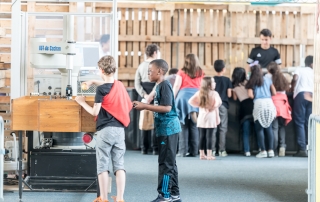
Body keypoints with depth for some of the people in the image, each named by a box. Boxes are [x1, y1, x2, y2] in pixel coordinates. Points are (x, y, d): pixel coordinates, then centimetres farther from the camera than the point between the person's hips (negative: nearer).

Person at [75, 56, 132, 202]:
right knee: (119, 165, 4)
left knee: (103, 166, 2)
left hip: (105, 130, -5)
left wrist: (82, 102, 6)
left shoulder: (101, 89, -9)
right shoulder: (120, 86, 8)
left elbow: (95, 112, -9)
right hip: (120, 129, 5)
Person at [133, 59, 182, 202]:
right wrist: (144, 106, 8)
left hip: (168, 129, -10)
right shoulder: (160, 86, 15)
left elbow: (166, 108, -22)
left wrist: (145, 106, -18)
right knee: (169, 162, 13)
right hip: (166, 129, 10)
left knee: (165, 162, -5)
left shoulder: (164, 85, -14)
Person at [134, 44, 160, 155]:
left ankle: (144, 148, 12)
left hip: (144, 95, 5)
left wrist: (144, 95, -5)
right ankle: (155, 148, -1)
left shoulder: (141, 65, 9)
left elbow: (137, 84, 2)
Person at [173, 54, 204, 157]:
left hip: (184, 95, -2)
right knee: (194, 125, 5)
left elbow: (176, 86, 1)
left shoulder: (182, 72, 4)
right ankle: (194, 151, 2)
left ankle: (183, 150, -3)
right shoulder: (201, 73, 10)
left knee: (184, 125, 1)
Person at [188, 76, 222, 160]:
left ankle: (202, 154, 13)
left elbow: (191, 101, 1)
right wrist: (213, 107, -8)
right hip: (210, 118, -5)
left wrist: (198, 105, 7)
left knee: (202, 136, 10)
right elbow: (218, 102, -24)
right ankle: (209, 155, -3)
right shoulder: (214, 93, -10)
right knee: (209, 137, -3)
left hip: (201, 117, 5)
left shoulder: (199, 93, 5)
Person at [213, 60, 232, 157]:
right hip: (223, 105, -1)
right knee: (223, 128, 4)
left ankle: (212, 150, 4)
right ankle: (222, 150, 3)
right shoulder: (227, 80, -3)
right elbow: (229, 94, -4)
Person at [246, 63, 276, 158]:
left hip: (258, 104, -2)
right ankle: (271, 150, 4)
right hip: (269, 102, 3)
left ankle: (263, 151, -2)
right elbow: (274, 93, 12)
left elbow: (250, 95, -2)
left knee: (259, 128, 4)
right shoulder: (268, 79, 16)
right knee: (268, 127, 10)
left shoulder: (251, 82, 10)